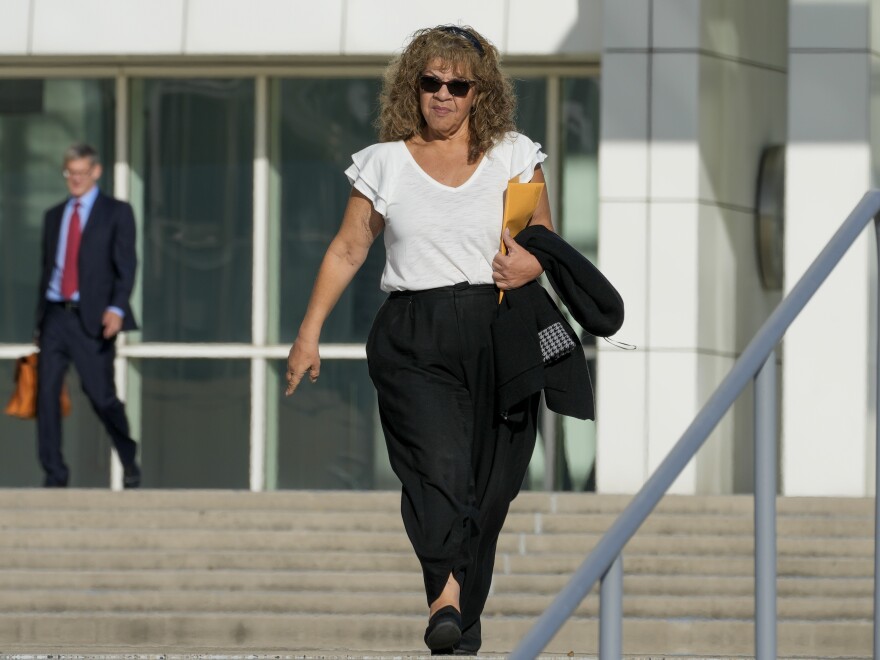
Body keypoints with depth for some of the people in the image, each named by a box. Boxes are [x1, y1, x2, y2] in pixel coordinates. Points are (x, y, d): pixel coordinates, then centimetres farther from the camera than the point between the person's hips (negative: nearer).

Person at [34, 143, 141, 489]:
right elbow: (47, 269, 19)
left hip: (92, 318, -4)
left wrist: (117, 308, -18)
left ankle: (130, 463, 19)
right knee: (46, 392, -6)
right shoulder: (54, 216, 18)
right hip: (56, 315, 4)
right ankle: (54, 474, -1)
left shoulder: (116, 213, 4)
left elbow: (126, 265, -4)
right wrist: (39, 322, 16)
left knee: (101, 395, -5)